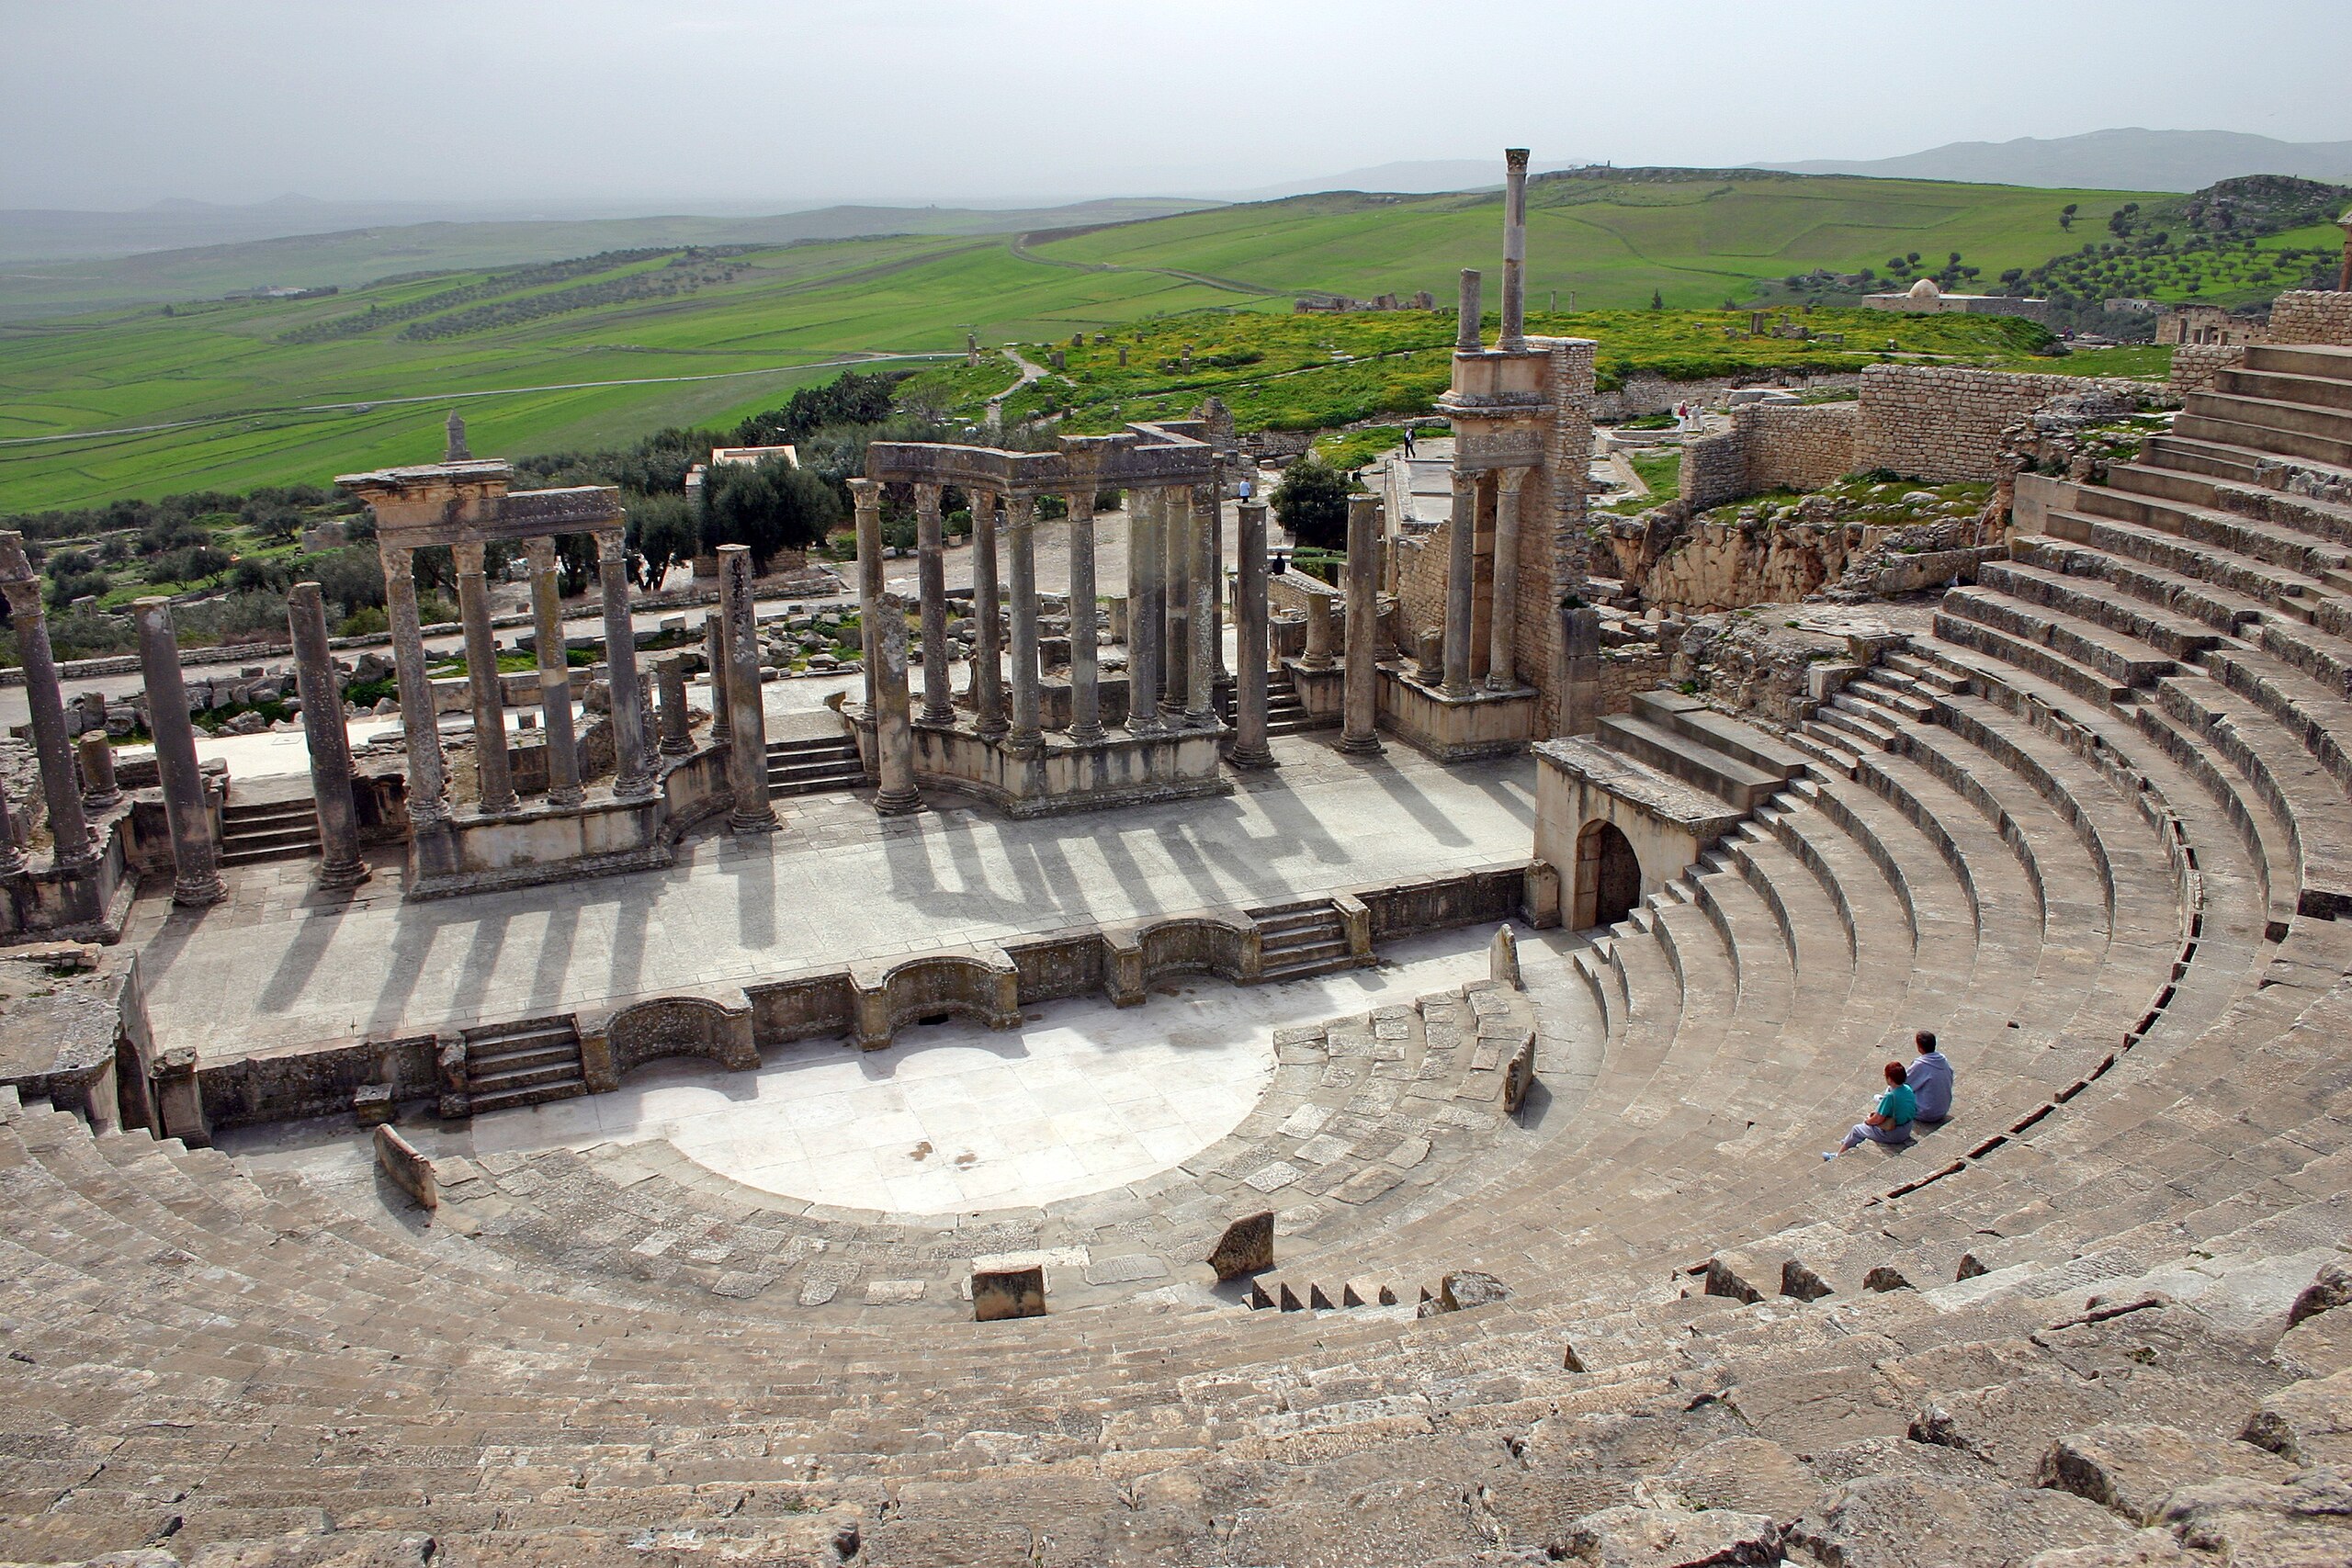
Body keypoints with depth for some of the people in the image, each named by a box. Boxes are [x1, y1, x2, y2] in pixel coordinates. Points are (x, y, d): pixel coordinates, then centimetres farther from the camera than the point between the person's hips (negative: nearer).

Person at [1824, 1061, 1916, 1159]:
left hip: (1893, 1135, -8)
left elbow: (1878, 1119, -21)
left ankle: (1837, 1155, 28)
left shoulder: (1890, 1096, -29)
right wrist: (1878, 1112, 10)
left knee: (1856, 1130, 11)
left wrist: (1868, 1120, -1)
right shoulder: (1908, 1088, -5)